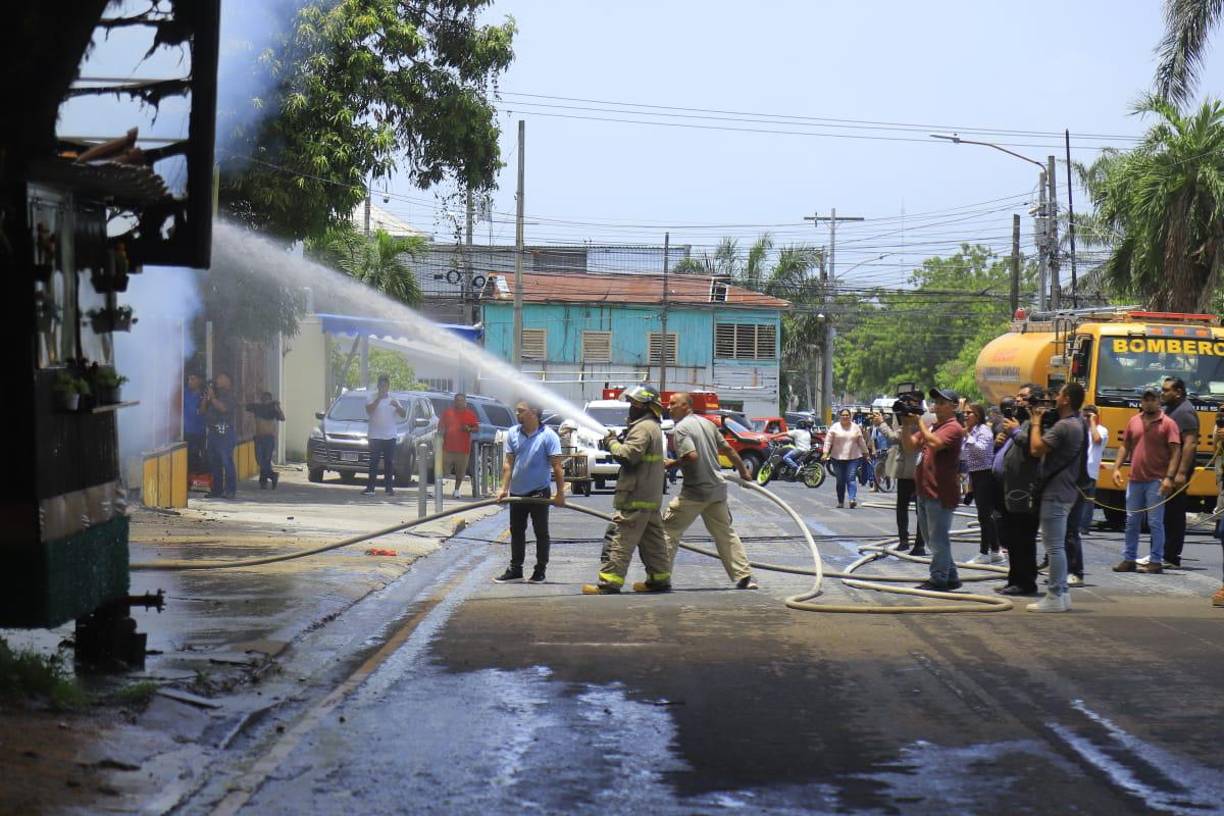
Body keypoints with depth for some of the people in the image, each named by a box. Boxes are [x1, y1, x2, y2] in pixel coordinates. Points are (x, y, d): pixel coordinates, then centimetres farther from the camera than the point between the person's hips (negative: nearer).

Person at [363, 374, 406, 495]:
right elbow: (369, 410, -16)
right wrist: (379, 398, -21)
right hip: (375, 435, -3)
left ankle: (389, 487, 7)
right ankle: (370, 487, -7)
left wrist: (397, 406, -12)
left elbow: (403, 415, 7)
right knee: (373, 463, -6)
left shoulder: (393, 398, 11)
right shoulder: (372, 397, 2)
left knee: (389, 463, 4)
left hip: (390, 436, 3)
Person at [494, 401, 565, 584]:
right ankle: (515, 570, 20)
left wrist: (560, 492, -15)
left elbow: (557, 466, -12)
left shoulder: (548, 435, -11)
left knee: (541, 532, 5)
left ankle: (540, 571, 13)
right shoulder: (513, 433, 3)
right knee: (516, 531, 11)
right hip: (517, 492, 5)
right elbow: (508, 463, 4)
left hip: (539, 492, -5)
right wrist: (504, 488, -3)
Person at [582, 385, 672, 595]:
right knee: (652, 540, 14)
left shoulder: (643, 428, -14)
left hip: (635, 498, -10)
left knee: (619, 539, -11)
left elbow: (629, 455, -22)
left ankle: (609, 583, -14)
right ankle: (659, 579, 19)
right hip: (650, 498, 10)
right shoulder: (653, 427, 20)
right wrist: (616, 441, 7)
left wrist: (612, 443, -7)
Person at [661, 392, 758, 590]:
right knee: (725, 533, 14)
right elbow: (728, 449, 17)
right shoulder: (707, 423, 12)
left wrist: (673, 463, -9)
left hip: (695, 491, -7)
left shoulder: (681, 428, -12)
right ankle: (744, 577, 9)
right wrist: (743, 472, 27)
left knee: (668, 530, 2)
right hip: (717, 488, 7)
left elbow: (692, 456, -25)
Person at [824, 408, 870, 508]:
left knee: (851, 478, -12)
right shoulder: (834, 428, 3)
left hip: (853, 458, 0)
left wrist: (865, 452, 18)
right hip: (838, 458, 0)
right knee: (840, 481, 4)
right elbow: (828, 441, 0)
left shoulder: (855, 428, 8)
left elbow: (861, 441, 15)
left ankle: (853, 499, -22)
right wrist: (825, 453, -9)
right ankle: (840, 501, 13)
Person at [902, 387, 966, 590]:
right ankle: (951, 577, 24)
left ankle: (939, 579, 1)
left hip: (941, 494, -10)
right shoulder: (931, 426, 17)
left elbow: (934, 443, -26)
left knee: (938, 538, -5)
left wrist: (920, 422, -17)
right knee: (932, 538, 16)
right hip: (926, 491, 10)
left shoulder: (953, 428, -10)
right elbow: (909, 445, 12)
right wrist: (906, 425, -2)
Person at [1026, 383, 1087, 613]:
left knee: (1054, 546, -7)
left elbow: (1036, 448, -24)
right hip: (1066, 490, 11)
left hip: (1055, 493, -11)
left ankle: (1055, 597, -6)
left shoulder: (1064, 426, -20)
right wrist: (1043, 422, 8)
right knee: (1057, 545, 17)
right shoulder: (1078, 424, 14)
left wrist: (1036, 422, -10)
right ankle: (1061, 592, 21)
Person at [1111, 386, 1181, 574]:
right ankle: (1129, 560, 17)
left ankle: (1156, 562, 3)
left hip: (1156, 481, -5)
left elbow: (1175, 452, -9)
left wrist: (1169, 477, -18)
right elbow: (1124, 446, 15)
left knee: (1155, 523, -3)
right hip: (1135, 480, 5)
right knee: (1132, 522, 10)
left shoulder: (1168, 423, -4)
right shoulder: (1133, 421, 10)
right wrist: (1116, 468, 2)